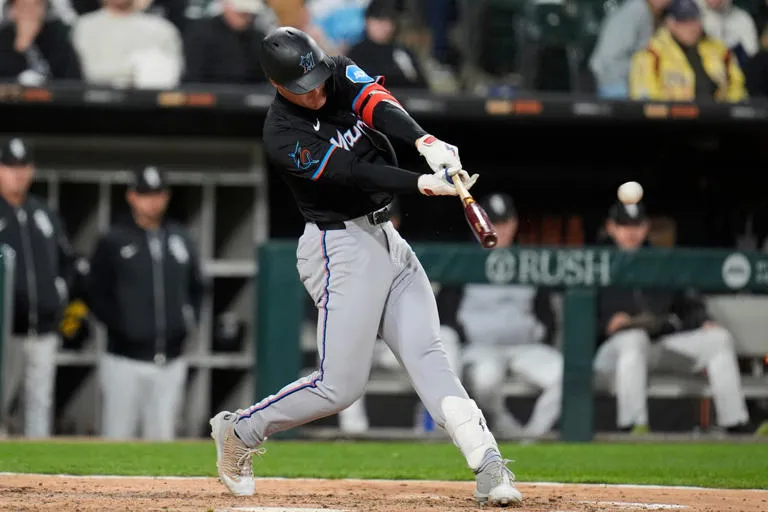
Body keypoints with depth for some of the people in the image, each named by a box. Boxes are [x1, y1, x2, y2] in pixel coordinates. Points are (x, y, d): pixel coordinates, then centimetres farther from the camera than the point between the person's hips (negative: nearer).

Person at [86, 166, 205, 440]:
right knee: (117, 436, -4)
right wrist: (120, 326, -11)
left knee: (162, 437, 6)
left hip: (170, 362, 4)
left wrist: (188, 320, 7)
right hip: (126, 359, -4)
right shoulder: (113, 242, -1)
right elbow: (96, 294, -2)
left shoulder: (181, 239, 13)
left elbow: (196, 288, 22)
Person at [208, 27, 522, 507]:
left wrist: (425, 141, -38)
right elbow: (354, 174, -24)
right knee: (341, 385, -6)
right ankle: (238, 431, 14)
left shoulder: (343, 74, 2)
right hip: (342, 246, -6)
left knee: (426, 352, -7)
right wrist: (424, 183, -35)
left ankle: (488, 465, -17)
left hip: (386, 238, 6)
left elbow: (377, 103, -18)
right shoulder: (283, 136, -15)